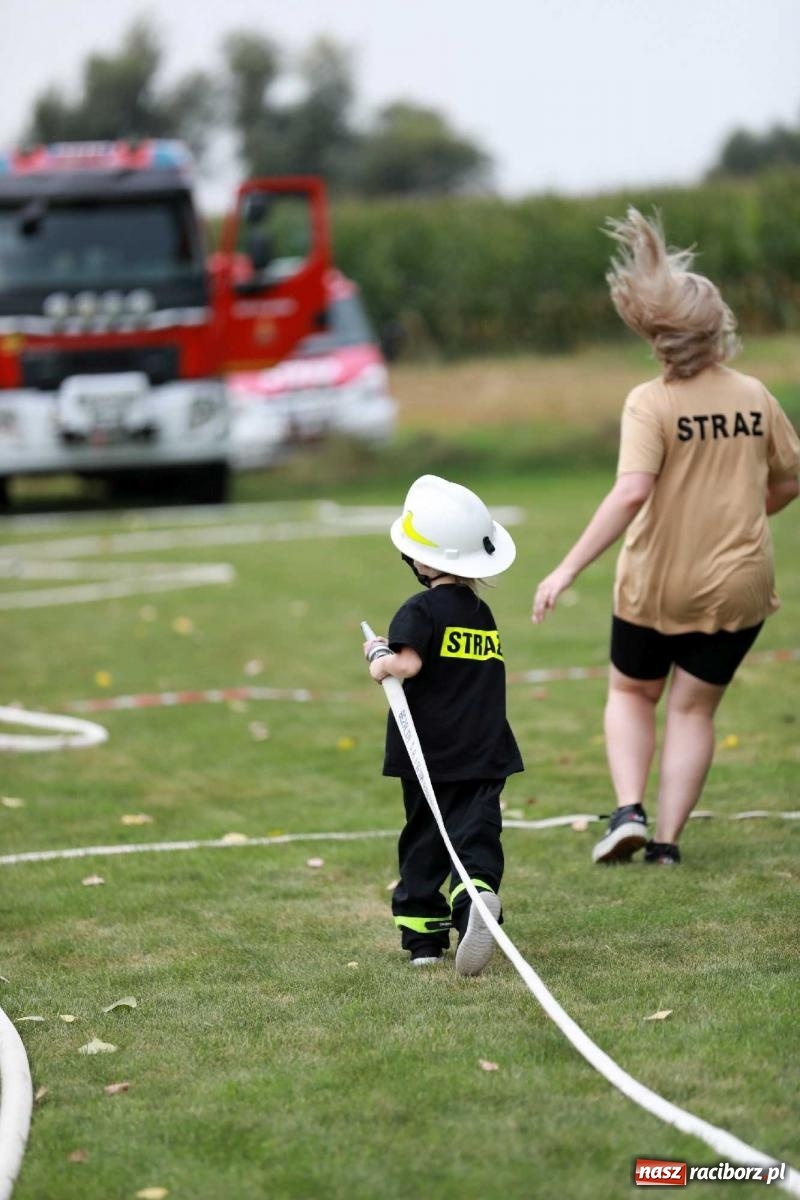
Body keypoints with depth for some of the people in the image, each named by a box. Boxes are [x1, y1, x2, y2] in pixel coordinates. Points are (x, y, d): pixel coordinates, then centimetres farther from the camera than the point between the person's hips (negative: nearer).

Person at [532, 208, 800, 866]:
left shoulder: (651, 403, -17)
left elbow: (631, 492, -28)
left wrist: (568, 569, -27)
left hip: (658, 585, -2)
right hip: (738, 586, 3)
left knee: (632, 693, 21)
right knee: (694, 708, 14)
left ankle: (629, 812, 4)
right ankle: (668, 838, 8)